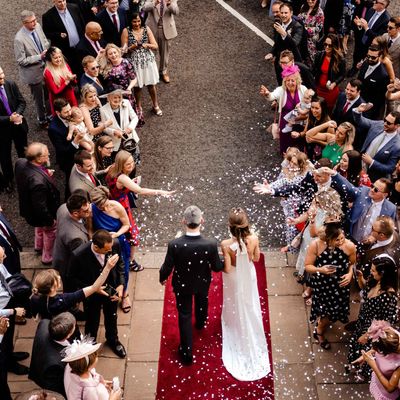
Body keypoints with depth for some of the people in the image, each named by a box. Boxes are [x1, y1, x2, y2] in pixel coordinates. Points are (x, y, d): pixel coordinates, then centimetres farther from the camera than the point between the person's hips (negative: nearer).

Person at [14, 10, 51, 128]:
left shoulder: (37, 26, -10)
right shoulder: (19, 39, -29)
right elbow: (21, 61, -22)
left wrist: (47, 50, -13)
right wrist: (39, 57, -25)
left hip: (46, 68, 6)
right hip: (34, 73, -6)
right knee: (39, 99, 15)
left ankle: (50, 115, 49)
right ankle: (42, 121, 39)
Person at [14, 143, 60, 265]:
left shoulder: (20, 162, -22)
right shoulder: (38, 181, -47)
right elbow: (40, 207, -34)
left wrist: (46, 175, -6)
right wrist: (50, 221, -17)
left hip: (28, 205, 7)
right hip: (43, 213, -7)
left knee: (40, 227, 37)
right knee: (50, 232, 25)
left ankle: (39, 246, 65)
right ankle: (47, 257, 50)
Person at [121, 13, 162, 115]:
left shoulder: (146, 29, -1)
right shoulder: (126, 31, -7)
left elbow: (156, 46, -3)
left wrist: (147, 45, -23)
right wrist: (133, 47, -25)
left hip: (148, 60, 2)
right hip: (135, 62, -1)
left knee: (151, 84, 10)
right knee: (138, 86, 8)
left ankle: (155, 106, 29)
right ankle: (139, 108, 28)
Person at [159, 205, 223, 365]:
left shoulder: (174, 245, -35)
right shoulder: (210, 245, -34)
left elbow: (167, 268, -20)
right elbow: (217, 267, -17)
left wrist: (162, 278, 3)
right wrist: (225, 262, 7)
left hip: (182, 285, -1)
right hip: (203, 283, 1)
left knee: (184, 316, 19)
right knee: (202, 303, 34)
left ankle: (187, 353, 30)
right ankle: (200, 323, 67)